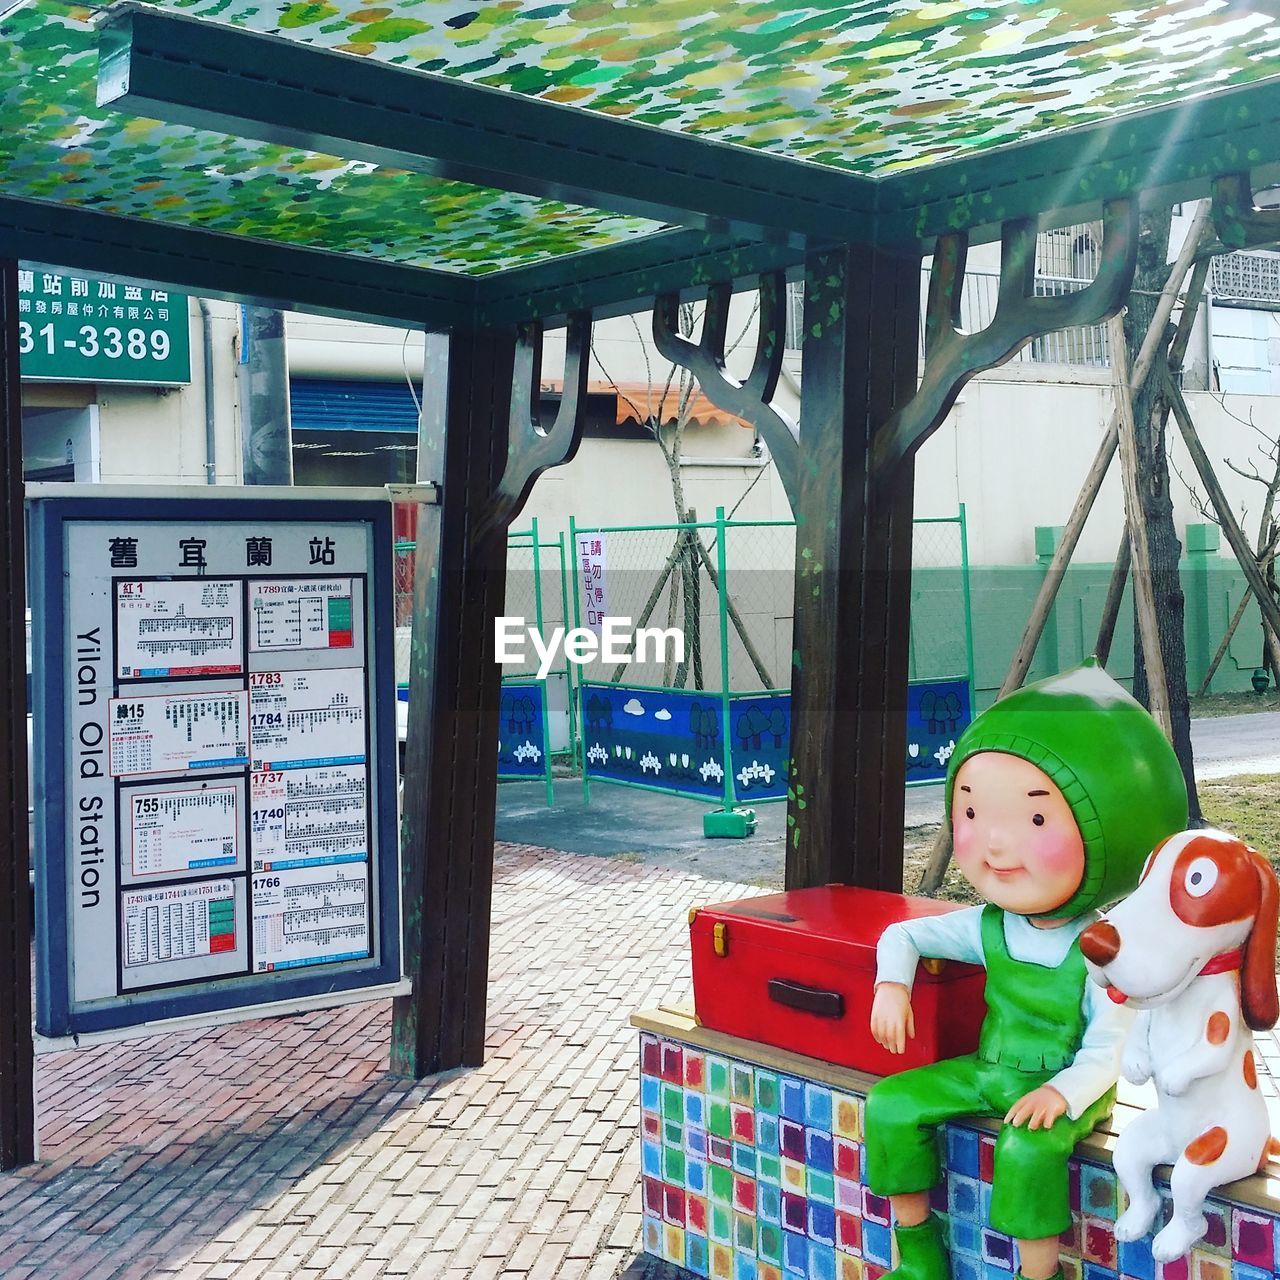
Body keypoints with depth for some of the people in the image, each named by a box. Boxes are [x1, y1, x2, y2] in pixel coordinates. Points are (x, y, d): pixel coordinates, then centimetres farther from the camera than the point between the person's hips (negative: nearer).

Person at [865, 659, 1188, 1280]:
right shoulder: (987, 927, -4)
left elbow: (1105, 1052, -20)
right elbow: (903, 935, 8)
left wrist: (1062, 1093, -38)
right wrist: (890, 984, -12)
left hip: (1066, 1086, -6)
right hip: (989, 1070, 6)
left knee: (1028, 1147, -34)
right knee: (891, 1104, -8)